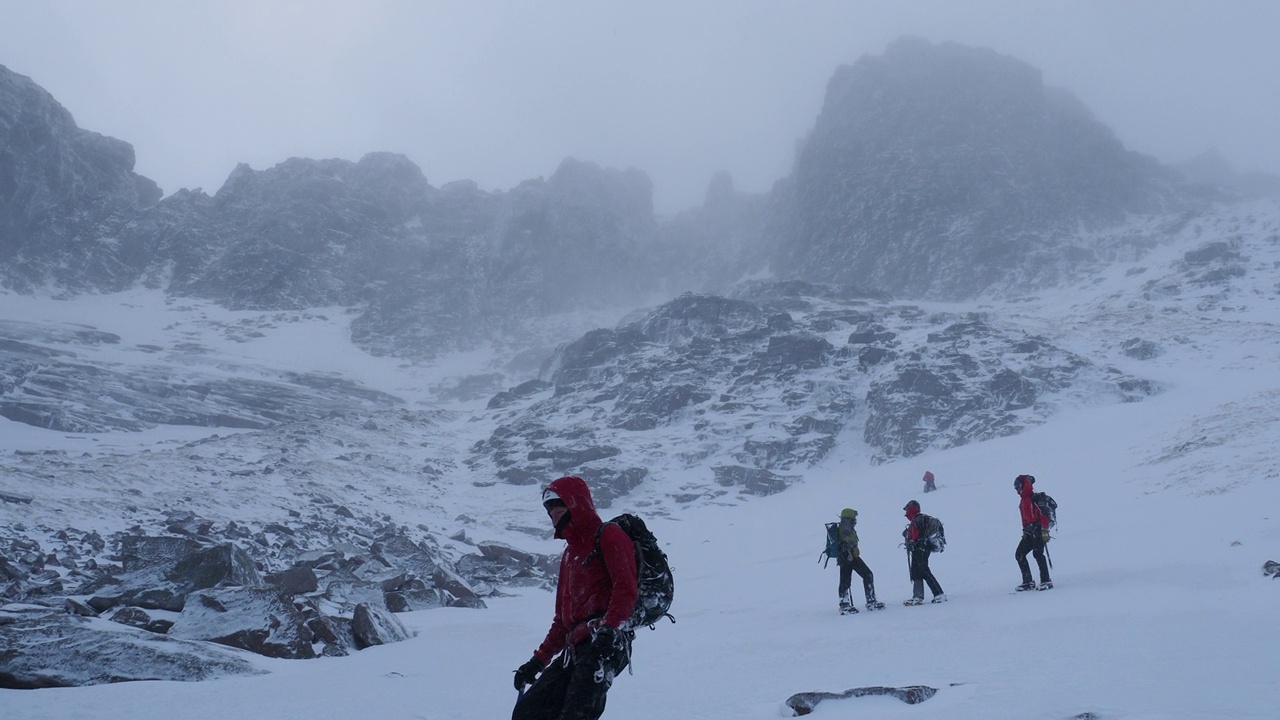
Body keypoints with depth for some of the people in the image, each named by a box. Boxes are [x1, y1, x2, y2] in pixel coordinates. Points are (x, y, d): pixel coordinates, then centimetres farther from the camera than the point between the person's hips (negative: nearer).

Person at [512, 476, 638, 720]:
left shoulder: (608, 536, 3)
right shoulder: (570, 553, 29)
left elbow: (626, 588, -13)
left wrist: (609, 628, -27)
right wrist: (539, 660, 26)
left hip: (604, 644, -9)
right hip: (576, 648, 9)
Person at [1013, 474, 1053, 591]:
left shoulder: (1035, 498, -8)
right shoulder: (1023, 500, 18)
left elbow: (1044, 514, -16)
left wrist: (1045, 531, -21)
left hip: (1038, 530, -9)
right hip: (1029, 532, 9)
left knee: (1037, 553, -19)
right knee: (1019, 554, 3)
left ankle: (1046, 581, -13)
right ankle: (1028, 582, 7)